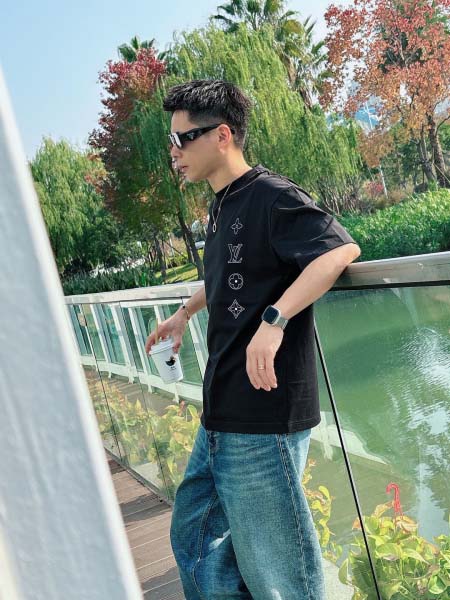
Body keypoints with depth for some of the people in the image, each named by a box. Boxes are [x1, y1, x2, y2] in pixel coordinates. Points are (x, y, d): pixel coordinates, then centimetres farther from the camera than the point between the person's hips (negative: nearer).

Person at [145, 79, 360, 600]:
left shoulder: (271, 196, -12)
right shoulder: (222, 208, 16)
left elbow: (341, 249, -26)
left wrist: (274, 320, -34)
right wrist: (186, 311, 38)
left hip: (264, 417, -10)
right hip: (220, 418, 10)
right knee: (193, 535, 21)